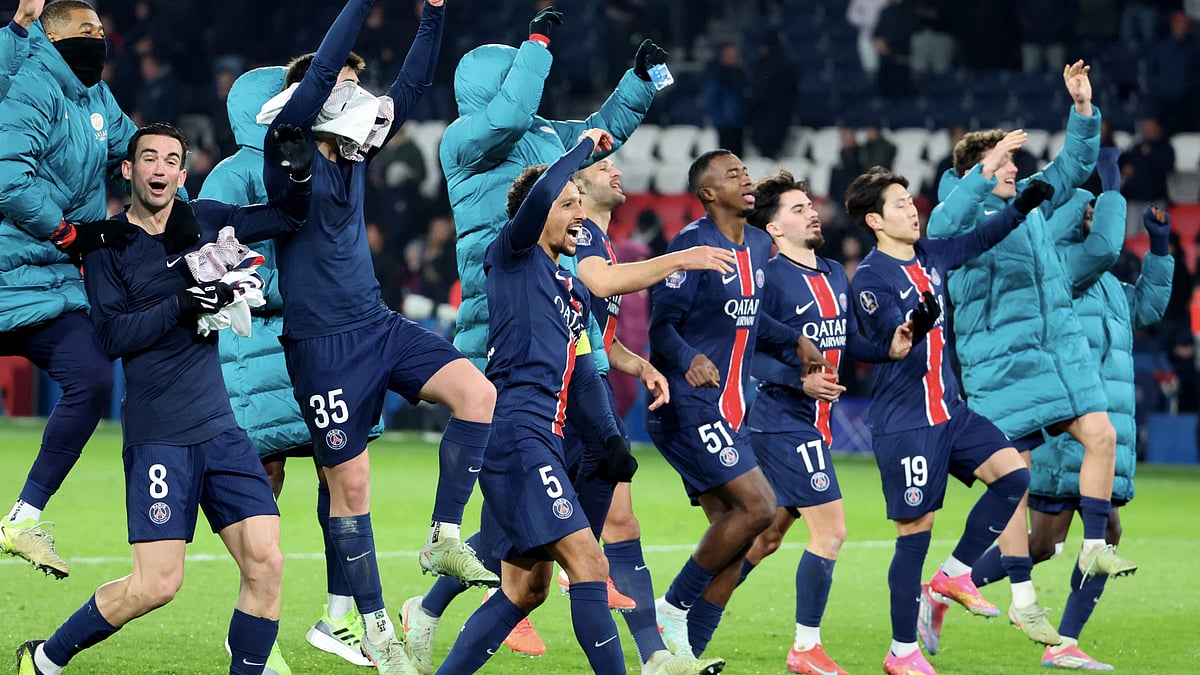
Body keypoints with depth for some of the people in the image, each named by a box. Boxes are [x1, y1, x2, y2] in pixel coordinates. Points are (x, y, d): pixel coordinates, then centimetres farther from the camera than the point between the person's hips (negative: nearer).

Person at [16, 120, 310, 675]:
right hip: (157, 436, -5)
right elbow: (112, 335, -10)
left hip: (219, 426, 5)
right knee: (157, 584, -11)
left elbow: (288, 217, 20)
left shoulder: (205, 220, 10)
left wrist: (300, 174, 0)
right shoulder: (108, 244, -1)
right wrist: (179, 306, -20)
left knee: (265, 562, -8)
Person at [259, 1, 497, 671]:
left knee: (476, 392, -15)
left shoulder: (353, 152, 11)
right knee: (350, 481, -2)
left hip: (379, 325, 6)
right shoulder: (288, 150, -8)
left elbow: (411, 87, 12)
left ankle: (445, 539, -5)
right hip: (323, 343, -6)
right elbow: (320, 71, -21)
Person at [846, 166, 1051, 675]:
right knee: (916, 529, -5)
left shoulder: (929, 257, 9)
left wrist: (1022, 206, 15)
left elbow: (977, 240, 26)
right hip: (903, 424, -8)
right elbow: (889, 343, -24)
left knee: (1012, 474, -7)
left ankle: (954, 575, 8)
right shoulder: (871, 278, -14)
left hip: (950, 412, 8)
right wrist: (915, 326, -44)